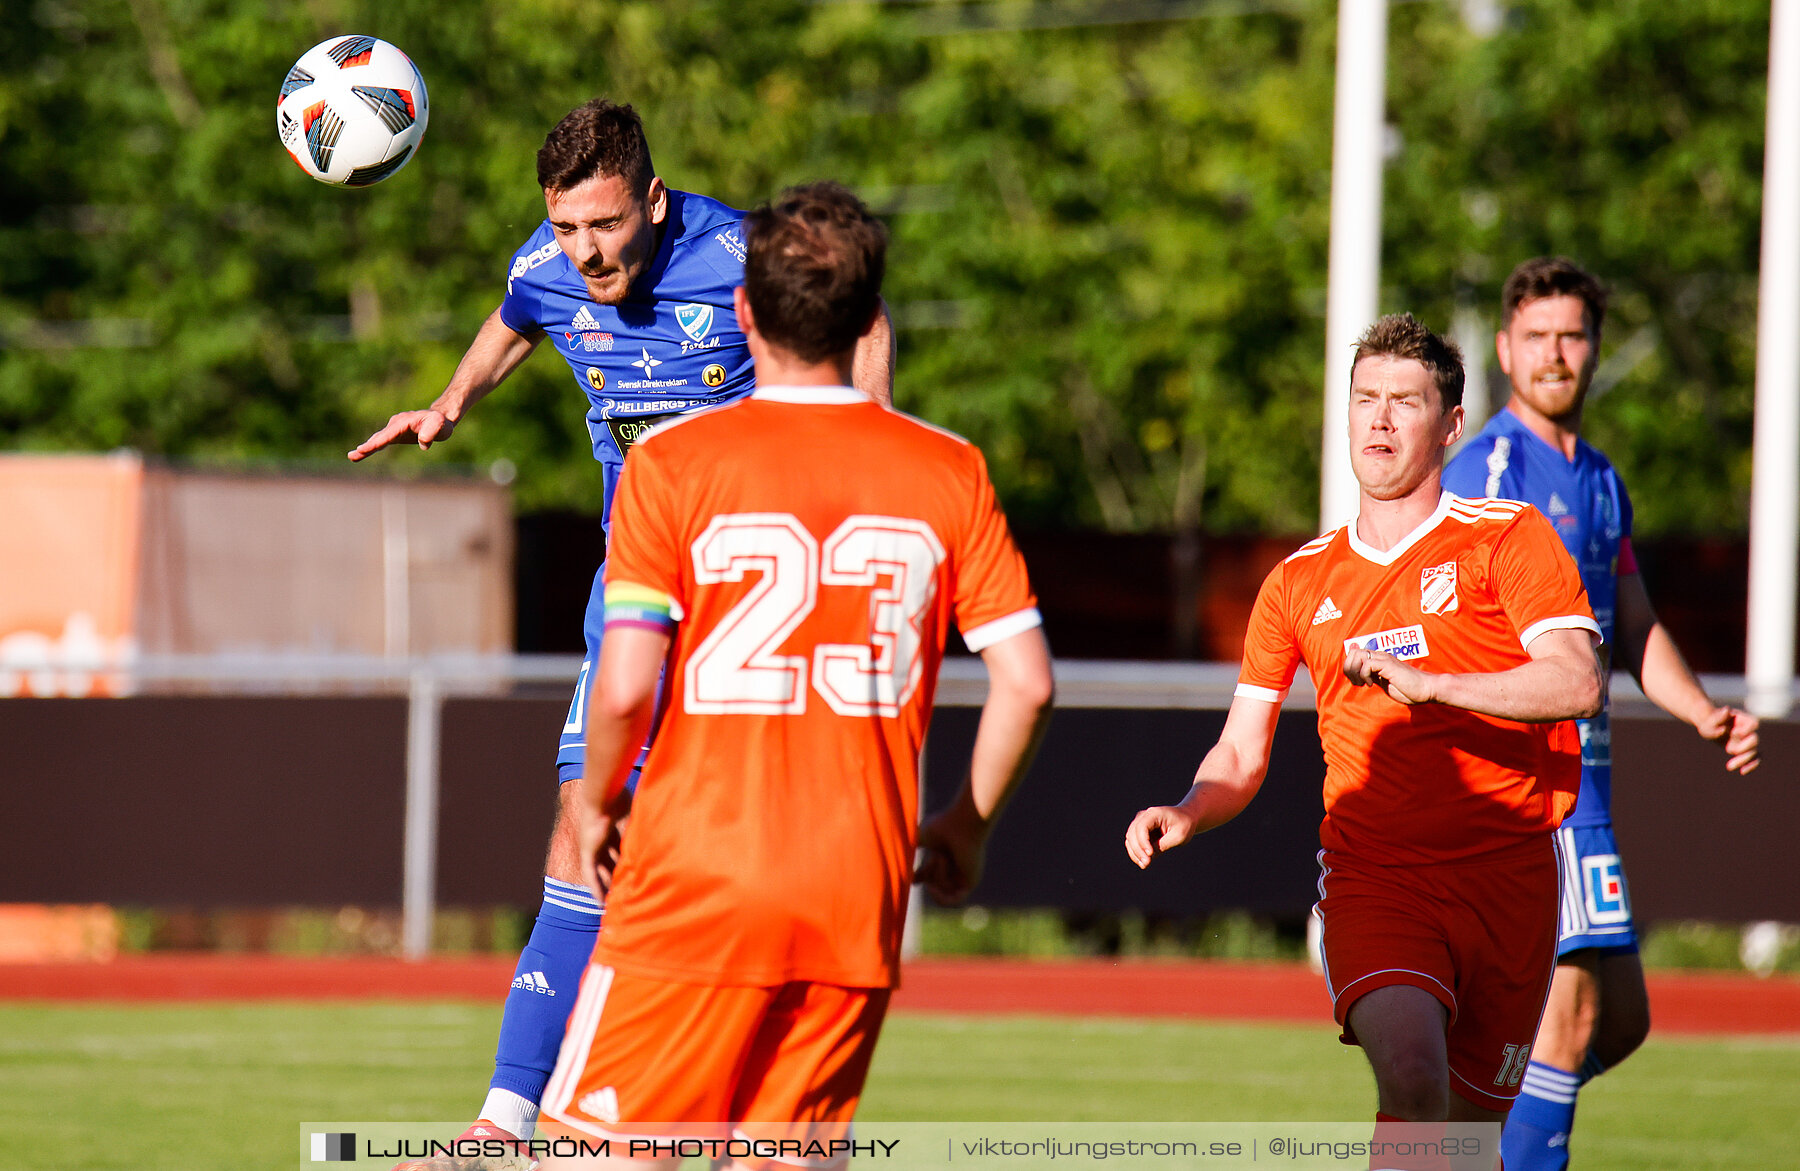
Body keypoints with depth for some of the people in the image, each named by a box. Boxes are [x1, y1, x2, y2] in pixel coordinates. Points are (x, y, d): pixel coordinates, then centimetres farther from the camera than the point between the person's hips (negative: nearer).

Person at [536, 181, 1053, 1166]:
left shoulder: (673, 463, -5)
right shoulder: (948, 471, 4)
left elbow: (625, 686, -10)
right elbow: (1026, 681, 3)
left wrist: (596, 805, 8)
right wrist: (967, 826, 18)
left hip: (696, 889, -3)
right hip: (861, 901, 3)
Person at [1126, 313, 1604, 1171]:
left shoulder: (1505, 540, 2)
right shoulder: (1301, 582, 12)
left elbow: (1578, 682, -12)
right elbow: (1240, 756, 15)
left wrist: (1426, 684, -21)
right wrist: (1186, 814, -6)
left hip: (1505, 874, 0)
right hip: (1371, 877, 0)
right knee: (1411, 1077, -27)